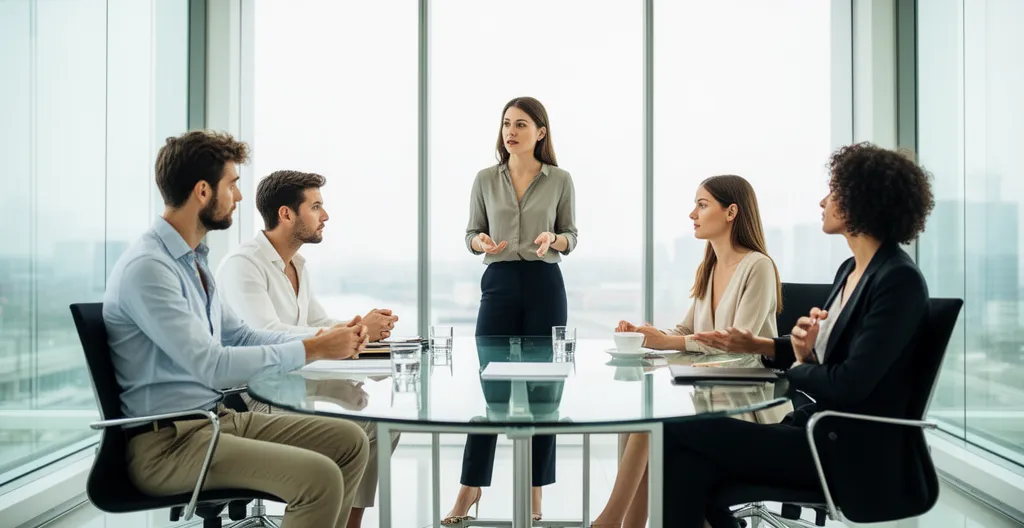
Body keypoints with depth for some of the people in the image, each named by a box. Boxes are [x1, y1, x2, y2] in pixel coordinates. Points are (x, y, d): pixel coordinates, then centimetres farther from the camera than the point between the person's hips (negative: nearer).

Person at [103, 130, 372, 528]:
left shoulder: (192, 259, 11)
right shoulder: (146, 267, -19)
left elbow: (238, 335, 15)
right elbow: (213, 367, -24)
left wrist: (326, 339, 3)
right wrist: (311, 349, -18)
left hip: (218, 417, 9)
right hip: (168, 441, -9)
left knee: (349, 441, 4)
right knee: (320, 476, -24)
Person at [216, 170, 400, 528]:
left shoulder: (297, 265, 13)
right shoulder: (242, 265, -16)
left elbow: (319, 323, 19)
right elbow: (267, 336, -29)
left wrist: (367, 326, -3)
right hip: (253, 398, -9)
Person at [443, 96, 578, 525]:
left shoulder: (560, 180, 2)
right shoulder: (486, 179, 5)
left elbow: (570, 236, 8)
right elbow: (471, 234, 9)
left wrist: (554, 240, -14)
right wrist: (481, 242, -13)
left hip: (545, 285, 0)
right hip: (499, 283, 1)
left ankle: (534, 491, 17)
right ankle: (471, 486, 15)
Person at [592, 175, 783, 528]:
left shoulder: (758, 267, -12)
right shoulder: (708, 269, 13)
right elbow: (686, 331, 11)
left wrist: (667, 342, -25)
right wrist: (644, 335, -9)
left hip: (748, 399, -7)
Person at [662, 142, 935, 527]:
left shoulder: (899, 280, -16)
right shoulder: (851, 269, 13)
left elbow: (851, 383, -21)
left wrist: (798, 367, -2)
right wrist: (756, 345, 5)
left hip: (853, 455, -8)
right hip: (815, 428, 8)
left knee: (681, 432, -13)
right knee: (693, 465, -15)